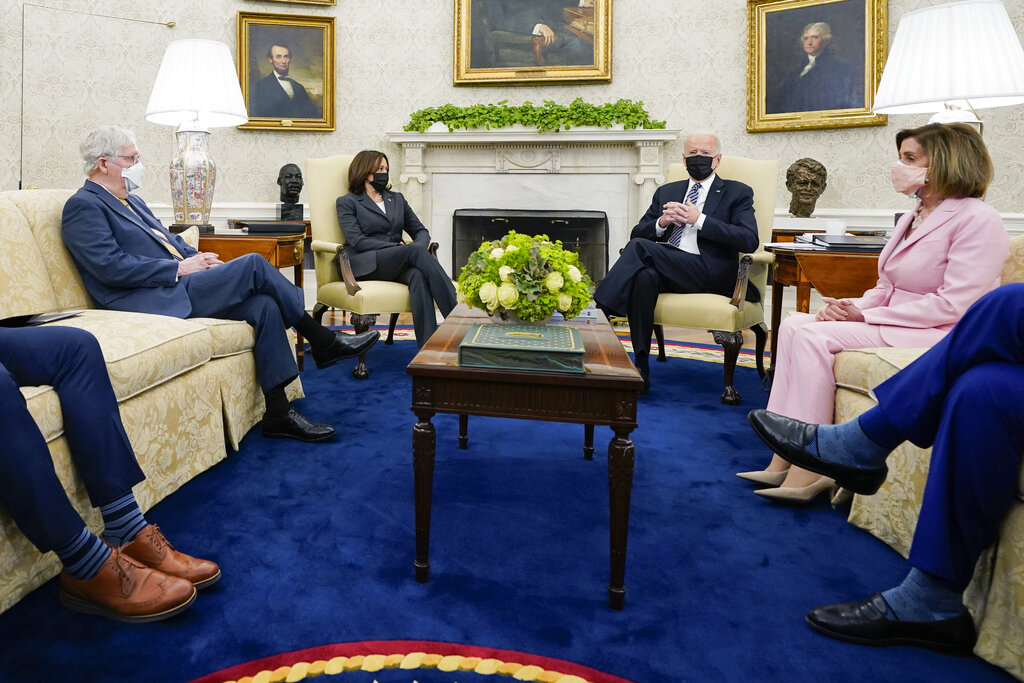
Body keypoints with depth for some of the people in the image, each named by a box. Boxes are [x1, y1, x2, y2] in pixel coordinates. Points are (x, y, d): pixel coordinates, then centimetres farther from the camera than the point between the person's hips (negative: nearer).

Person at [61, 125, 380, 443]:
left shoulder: (130, 200, 25)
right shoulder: (83, 206, -4)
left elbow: (167, 239, 26)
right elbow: (113, 267, -16)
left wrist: (196, 256, 4)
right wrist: (179, 268, -15)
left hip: (176, 286, 9)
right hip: (153, 300, -9)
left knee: (263, 304, -16)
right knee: (253, 264, -21)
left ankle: (278, 415, -15)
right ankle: (324, 342, -10)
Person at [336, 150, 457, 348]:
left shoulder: (397, 199, 25)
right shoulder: (347, 202, 10)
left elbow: (420, 230, 18)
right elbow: (357, 240, -5)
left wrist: (419, 248, -8)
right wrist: (398, 247, -15)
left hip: (397, 264, 4)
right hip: (365, 265, -4)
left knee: (418, 275, -35)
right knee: (415, 251, -33)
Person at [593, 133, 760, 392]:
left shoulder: (737, 193, 13)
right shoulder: (666, 192, 26)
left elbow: (749, 240, -4)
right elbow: (637, 233, 19)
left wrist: (699, 219, -9)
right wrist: (661, 223, -3)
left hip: (707, 273, -4)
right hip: (667, 270, 4)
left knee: (640, 248, -27)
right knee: (644, 276, -34)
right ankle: (641, 370, -30)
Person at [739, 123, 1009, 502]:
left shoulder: (978, 220, -12)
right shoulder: (915, 216, 17)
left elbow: (954, 305, -20)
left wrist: (867, 315, -18)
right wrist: (851, 306, -5)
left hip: (938, 334, -9)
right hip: (892, 321, 9)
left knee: (813, 336, -25)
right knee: (793, 324, -9)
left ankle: (807, 469, -21)